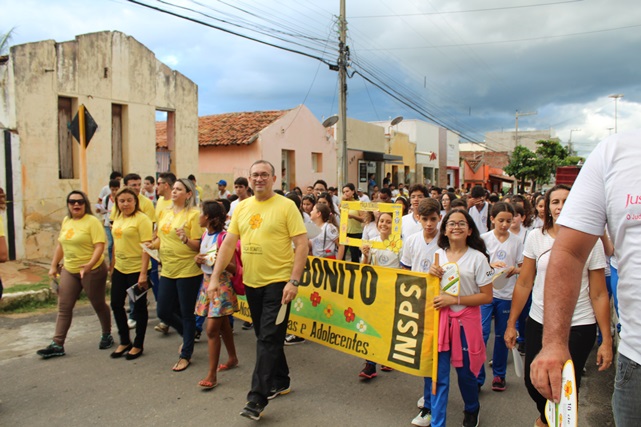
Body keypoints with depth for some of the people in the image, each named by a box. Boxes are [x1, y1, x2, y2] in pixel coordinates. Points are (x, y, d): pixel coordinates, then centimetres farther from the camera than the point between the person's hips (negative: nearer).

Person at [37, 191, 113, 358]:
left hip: (92, 270, -6)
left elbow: (100, 246, -20)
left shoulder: (92, 221, -13)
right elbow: (61, 244, 18)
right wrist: (54, 266, 15)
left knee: (98, 305, 8)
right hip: (69, 270, 6)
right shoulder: (66, 220, 9)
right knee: (63, 307, 4)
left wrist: (90, 264, -33)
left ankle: (107, 335, 27)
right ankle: (57, 344, 9)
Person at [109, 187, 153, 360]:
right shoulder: (118, 218, 10)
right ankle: (124, 342, 31)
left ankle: (138, 345, 21)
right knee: (116, 304, 13)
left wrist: (143, 274, -21)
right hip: (119, 269, 8)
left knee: (139, 307, 6)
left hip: (137, 269, -8)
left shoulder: (141, 219, -13)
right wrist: (113, 265, 18)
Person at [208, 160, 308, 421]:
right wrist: (215, 277, 2)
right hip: (251, 282, 6)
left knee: (268, 340, -4)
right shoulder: (242, 208, 7)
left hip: (278, 282, -6)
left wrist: (294, 281, -18)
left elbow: (302, 244, -11)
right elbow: (229, 243, 8)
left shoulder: (286, 206, -8)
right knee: (265, 337, 17)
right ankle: (280, 382, 36)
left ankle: (257, 399, 4)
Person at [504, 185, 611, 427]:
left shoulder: (591, 242, -4)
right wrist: (511, 324, 3)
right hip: (539, 323, 2)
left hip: (579, 327, -2)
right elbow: (524, 283, 2)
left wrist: (606, 339, -2)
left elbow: (599, 294, -2)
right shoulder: (535, 237, -1)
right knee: (533, 382, 9)